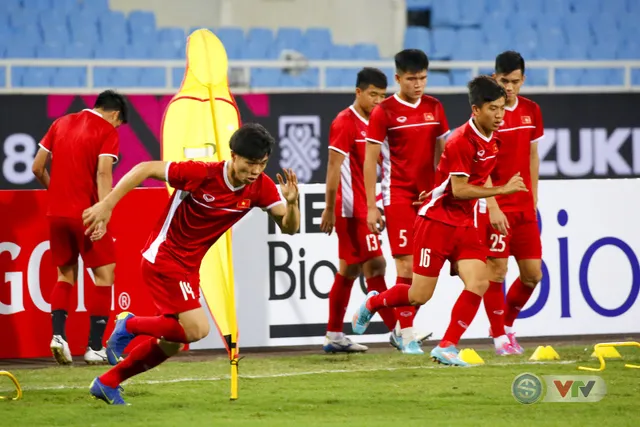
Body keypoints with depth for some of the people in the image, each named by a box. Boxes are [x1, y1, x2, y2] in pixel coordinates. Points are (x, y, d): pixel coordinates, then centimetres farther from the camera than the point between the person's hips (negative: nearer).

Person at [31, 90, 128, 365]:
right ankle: (94, 347, -2)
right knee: (104, 274, 3)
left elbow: (37, 168, 14)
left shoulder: (61, 123, 13)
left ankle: (58, 334, -1)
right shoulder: (107, 131, -2)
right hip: (85, 213, -6)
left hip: (56, 212, 6)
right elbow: (103, 174, -16)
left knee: (66, 275, 18)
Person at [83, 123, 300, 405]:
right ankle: (129, 325, 2)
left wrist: (291, 202, -30)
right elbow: (146, 169, -18)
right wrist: (106, 205, -21)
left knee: (171, 344, 13)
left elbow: (289, 227, -8)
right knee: (196, 329, -21)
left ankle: (107, 384, 28)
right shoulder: (202, 174, -24)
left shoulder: (261, 187, -8)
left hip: (188, 267, 7)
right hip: (163, 257, -7)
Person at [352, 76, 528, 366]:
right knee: (420, 296, -2)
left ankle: (447, 347, -5)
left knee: (478, 283, -12)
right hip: (437, 221, -7)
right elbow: (459, 190, -23)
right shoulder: (462, 141, -20)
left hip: (465, 225, 7)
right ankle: (372, 303, 28)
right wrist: (502, 189, -24)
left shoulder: (492, 140, 6)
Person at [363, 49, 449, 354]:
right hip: (399, 197, -5)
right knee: (407, 267, -9)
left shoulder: (434, 108, 9)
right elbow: (370, 161, -4)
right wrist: (371, 207, -8)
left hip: (429, 197, 5)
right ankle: (407, 335, -3)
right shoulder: (384, 112, -5)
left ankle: (400, 328, 17)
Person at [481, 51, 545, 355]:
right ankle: (499, 336, 6)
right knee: (496, 270, -6)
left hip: (523, 206, 6)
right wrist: (492, 207, -20)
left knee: (532, 273, 5)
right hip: (497, 207, -6)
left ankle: (507, 324, 25)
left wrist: (533, 199, 14)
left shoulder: (531, 111, 7)